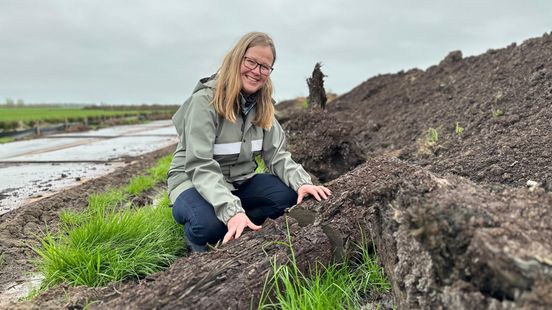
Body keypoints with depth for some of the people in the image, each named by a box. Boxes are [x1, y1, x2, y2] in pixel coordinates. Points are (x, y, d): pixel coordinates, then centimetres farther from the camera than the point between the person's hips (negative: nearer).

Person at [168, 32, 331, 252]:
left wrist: (301, 182, -25)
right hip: (194, 182, -5)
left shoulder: (262, 105, -1)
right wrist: (232, 212, -42)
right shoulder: (204, 100, -22)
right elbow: (200, 167, -29)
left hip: (240, 182, 6)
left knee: (289, 195, -18)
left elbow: (276, 154, -5)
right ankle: (196, 237, 0)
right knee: (209, 224, -37)